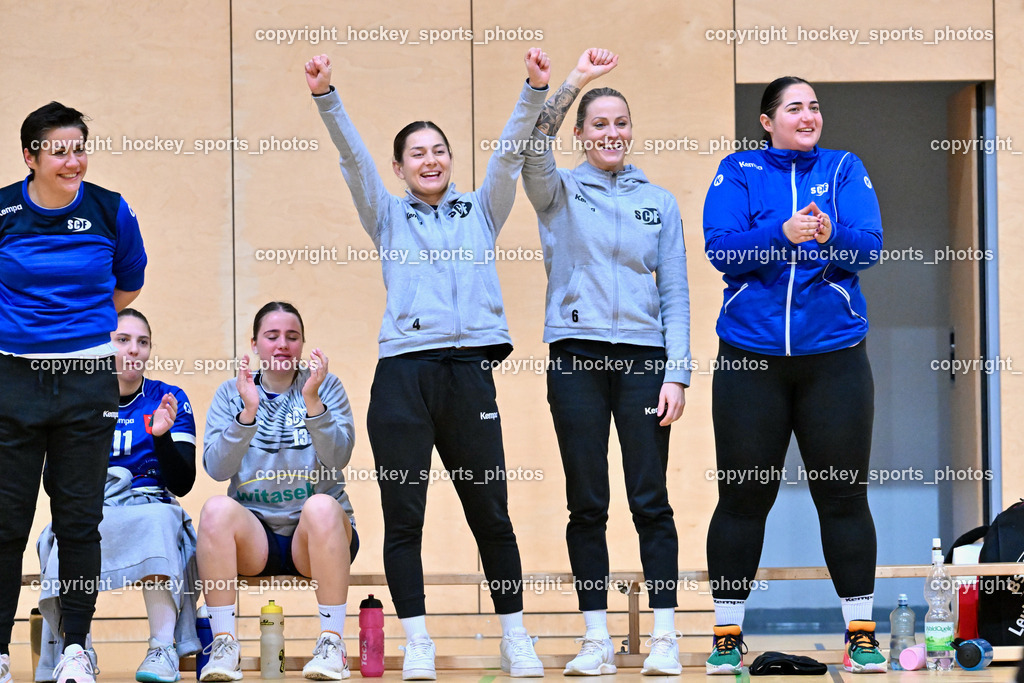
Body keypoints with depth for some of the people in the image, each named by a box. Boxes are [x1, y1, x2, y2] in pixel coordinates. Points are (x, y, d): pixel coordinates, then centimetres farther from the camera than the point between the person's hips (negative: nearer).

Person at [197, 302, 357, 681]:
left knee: (321, 506, -35)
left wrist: (312, 401, -22)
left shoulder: (326, 386, 6)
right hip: (254, 531, 1)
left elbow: (338, 457, -9)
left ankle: (332, 643, -29)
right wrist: (248, 412, -18)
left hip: (312, 536, -1)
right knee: (216, 508, -31)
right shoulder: (231, 393, 9)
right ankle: (223, 643, -28)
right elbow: (216, 468, -5)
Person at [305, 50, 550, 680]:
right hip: (402, 373, 0)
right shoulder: (389, 218, 17)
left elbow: (511, 153, 6)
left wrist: (535, 92, -9)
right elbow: (354, 158, 5)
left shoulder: (481, 212, 18)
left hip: (470, 369, 0)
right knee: (403, 515, -2)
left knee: (491, 512, 1)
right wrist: (327, 98, -10)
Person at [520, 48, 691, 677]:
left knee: (651, 500, -2)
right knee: (587, 504, 1)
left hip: (643, 357, 0)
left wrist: (677, 373, -1)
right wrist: (575, 81, -22)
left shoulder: (660, 202, 12)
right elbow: (533, 145, -13)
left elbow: (676, 294, 9)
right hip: (577, 358, 0)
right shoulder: (560, 193, 9)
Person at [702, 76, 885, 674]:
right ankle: (728, 634, 12)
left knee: (844, 495, 3)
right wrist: (782, 234, -26)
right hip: (750, 359, -1)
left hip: (833, 355, 1)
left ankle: (861, 632, 11)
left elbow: (869, 246, -6)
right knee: (743, 497, 3)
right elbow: (722, 247, -9)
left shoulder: (845, 170, 7)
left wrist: (831, 235, -28)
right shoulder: (738, 172, 5)